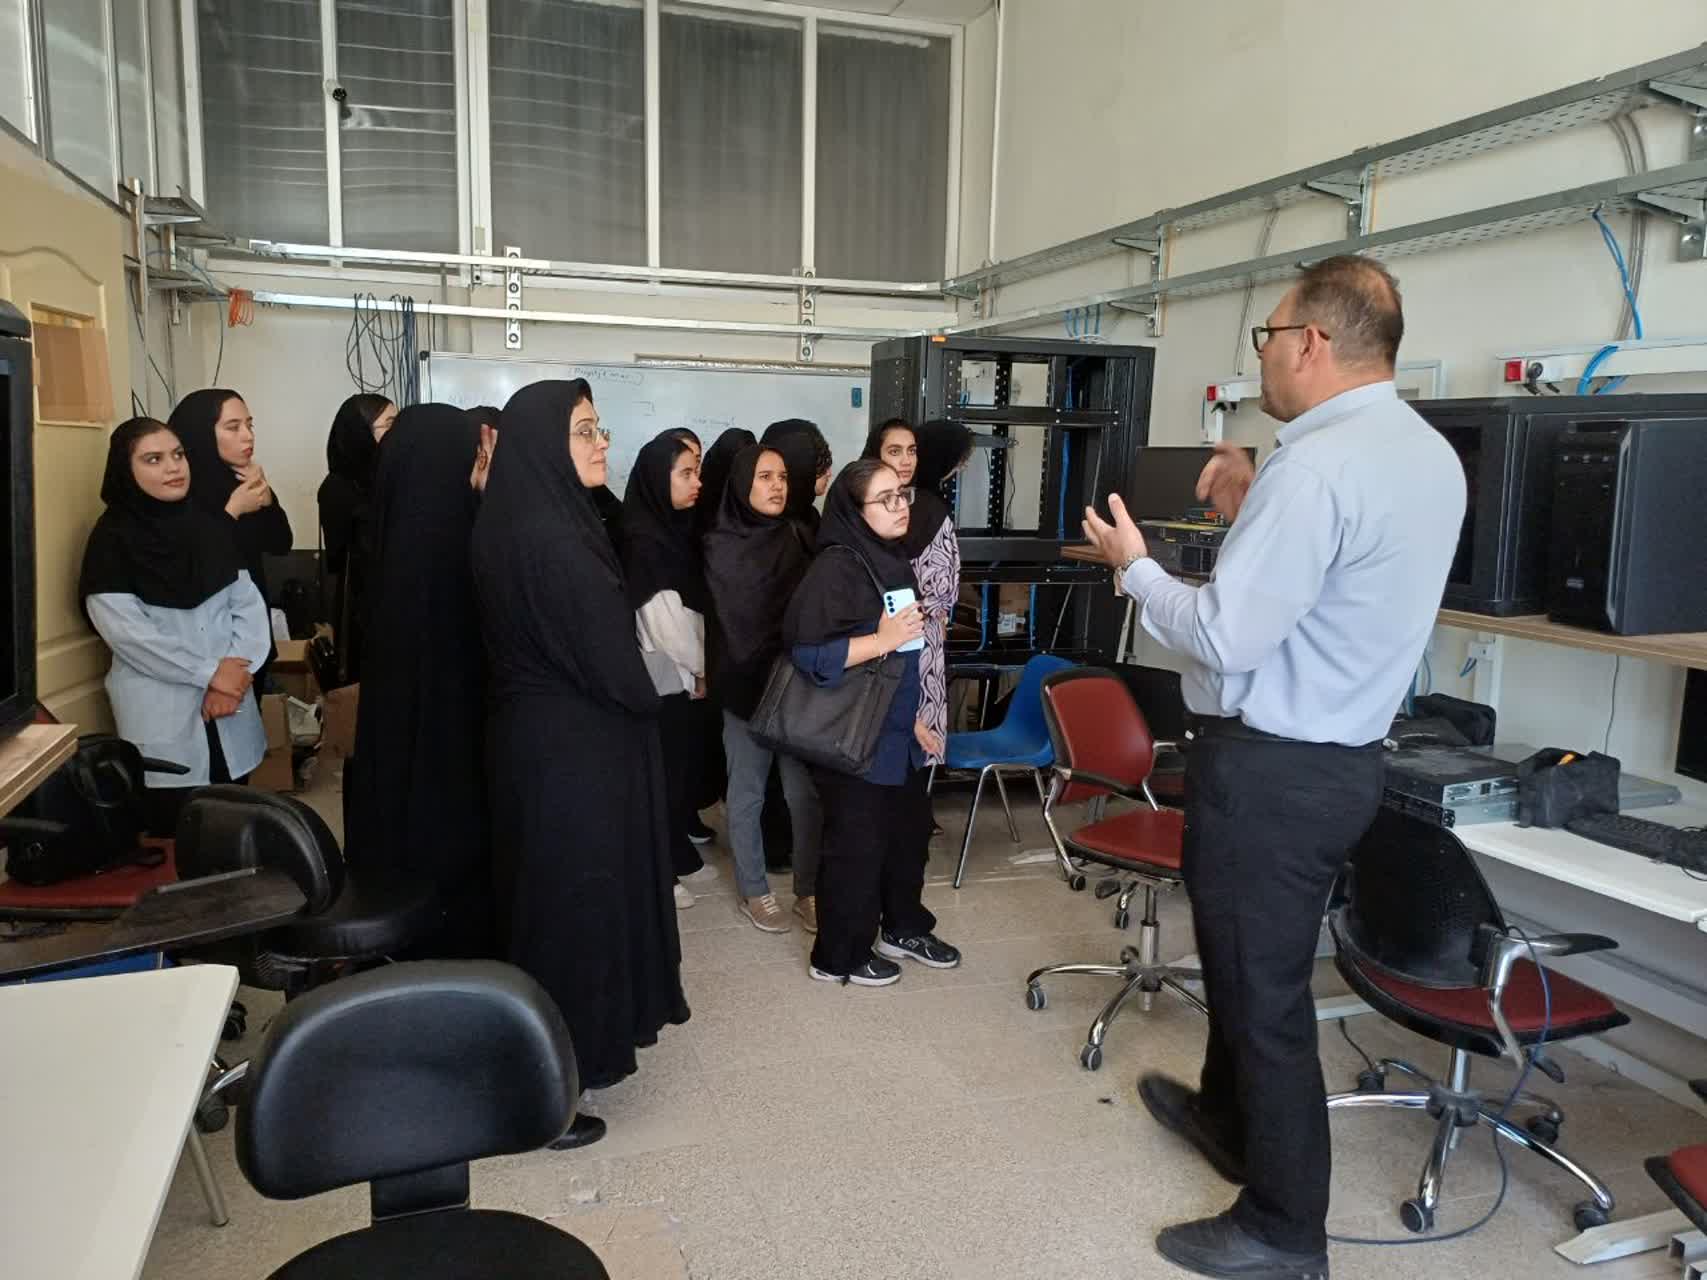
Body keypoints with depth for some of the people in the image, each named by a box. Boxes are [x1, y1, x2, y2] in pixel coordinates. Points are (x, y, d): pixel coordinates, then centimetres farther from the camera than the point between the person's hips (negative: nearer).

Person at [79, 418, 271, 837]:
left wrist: (235, 671, -11)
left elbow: (249, 603, 3)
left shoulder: (210, 526, 9)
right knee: (176, 833, 4)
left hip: (229, 705, 4)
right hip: (161, 714, -4)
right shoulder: (112, 538, -4)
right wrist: (210, 672, -14)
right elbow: (124, 629, -13)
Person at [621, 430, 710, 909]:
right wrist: (699, 667, -6)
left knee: (683, 769, 16)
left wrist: (700, 665, 1)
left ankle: (675, 856, 30)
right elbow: (662, 619, -17)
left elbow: (692, 608, 9)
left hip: (682, 675, 8)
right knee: (663, 777, 2)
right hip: (662, 678, -8)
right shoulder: (642, 539, -17)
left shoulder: (677, 528, 8)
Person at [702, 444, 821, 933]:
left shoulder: (796, 538, 5)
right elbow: (737, 630, -7)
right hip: (746, 687, -2)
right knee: (747, 794, 9)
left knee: (806, 793, 4)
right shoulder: (721, 548, -4)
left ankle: (809, 891, 18)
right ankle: (753, 891, 24)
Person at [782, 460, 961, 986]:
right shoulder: (836, 567, -19)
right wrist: (882, 640, -27)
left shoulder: (893, 560, 7)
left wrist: (914, 719, 17)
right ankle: (839, 956, 22)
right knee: (857, 845, 4)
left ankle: (904, 928, 39)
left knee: (911, 828, 19)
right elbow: (806, 652, -26)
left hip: (895, 731, 8)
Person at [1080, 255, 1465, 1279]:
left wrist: (1134, 565, -7)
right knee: (1252, 955, 27)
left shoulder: (1315, 466, -23)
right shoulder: (1430, 455, 7)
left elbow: (1225, 639, -22)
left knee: (1262, 985, 5)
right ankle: (1228, 1114, 49)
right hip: (1347, 756, 10)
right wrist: (1256, 513, 11)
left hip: (1269, 769, -10)